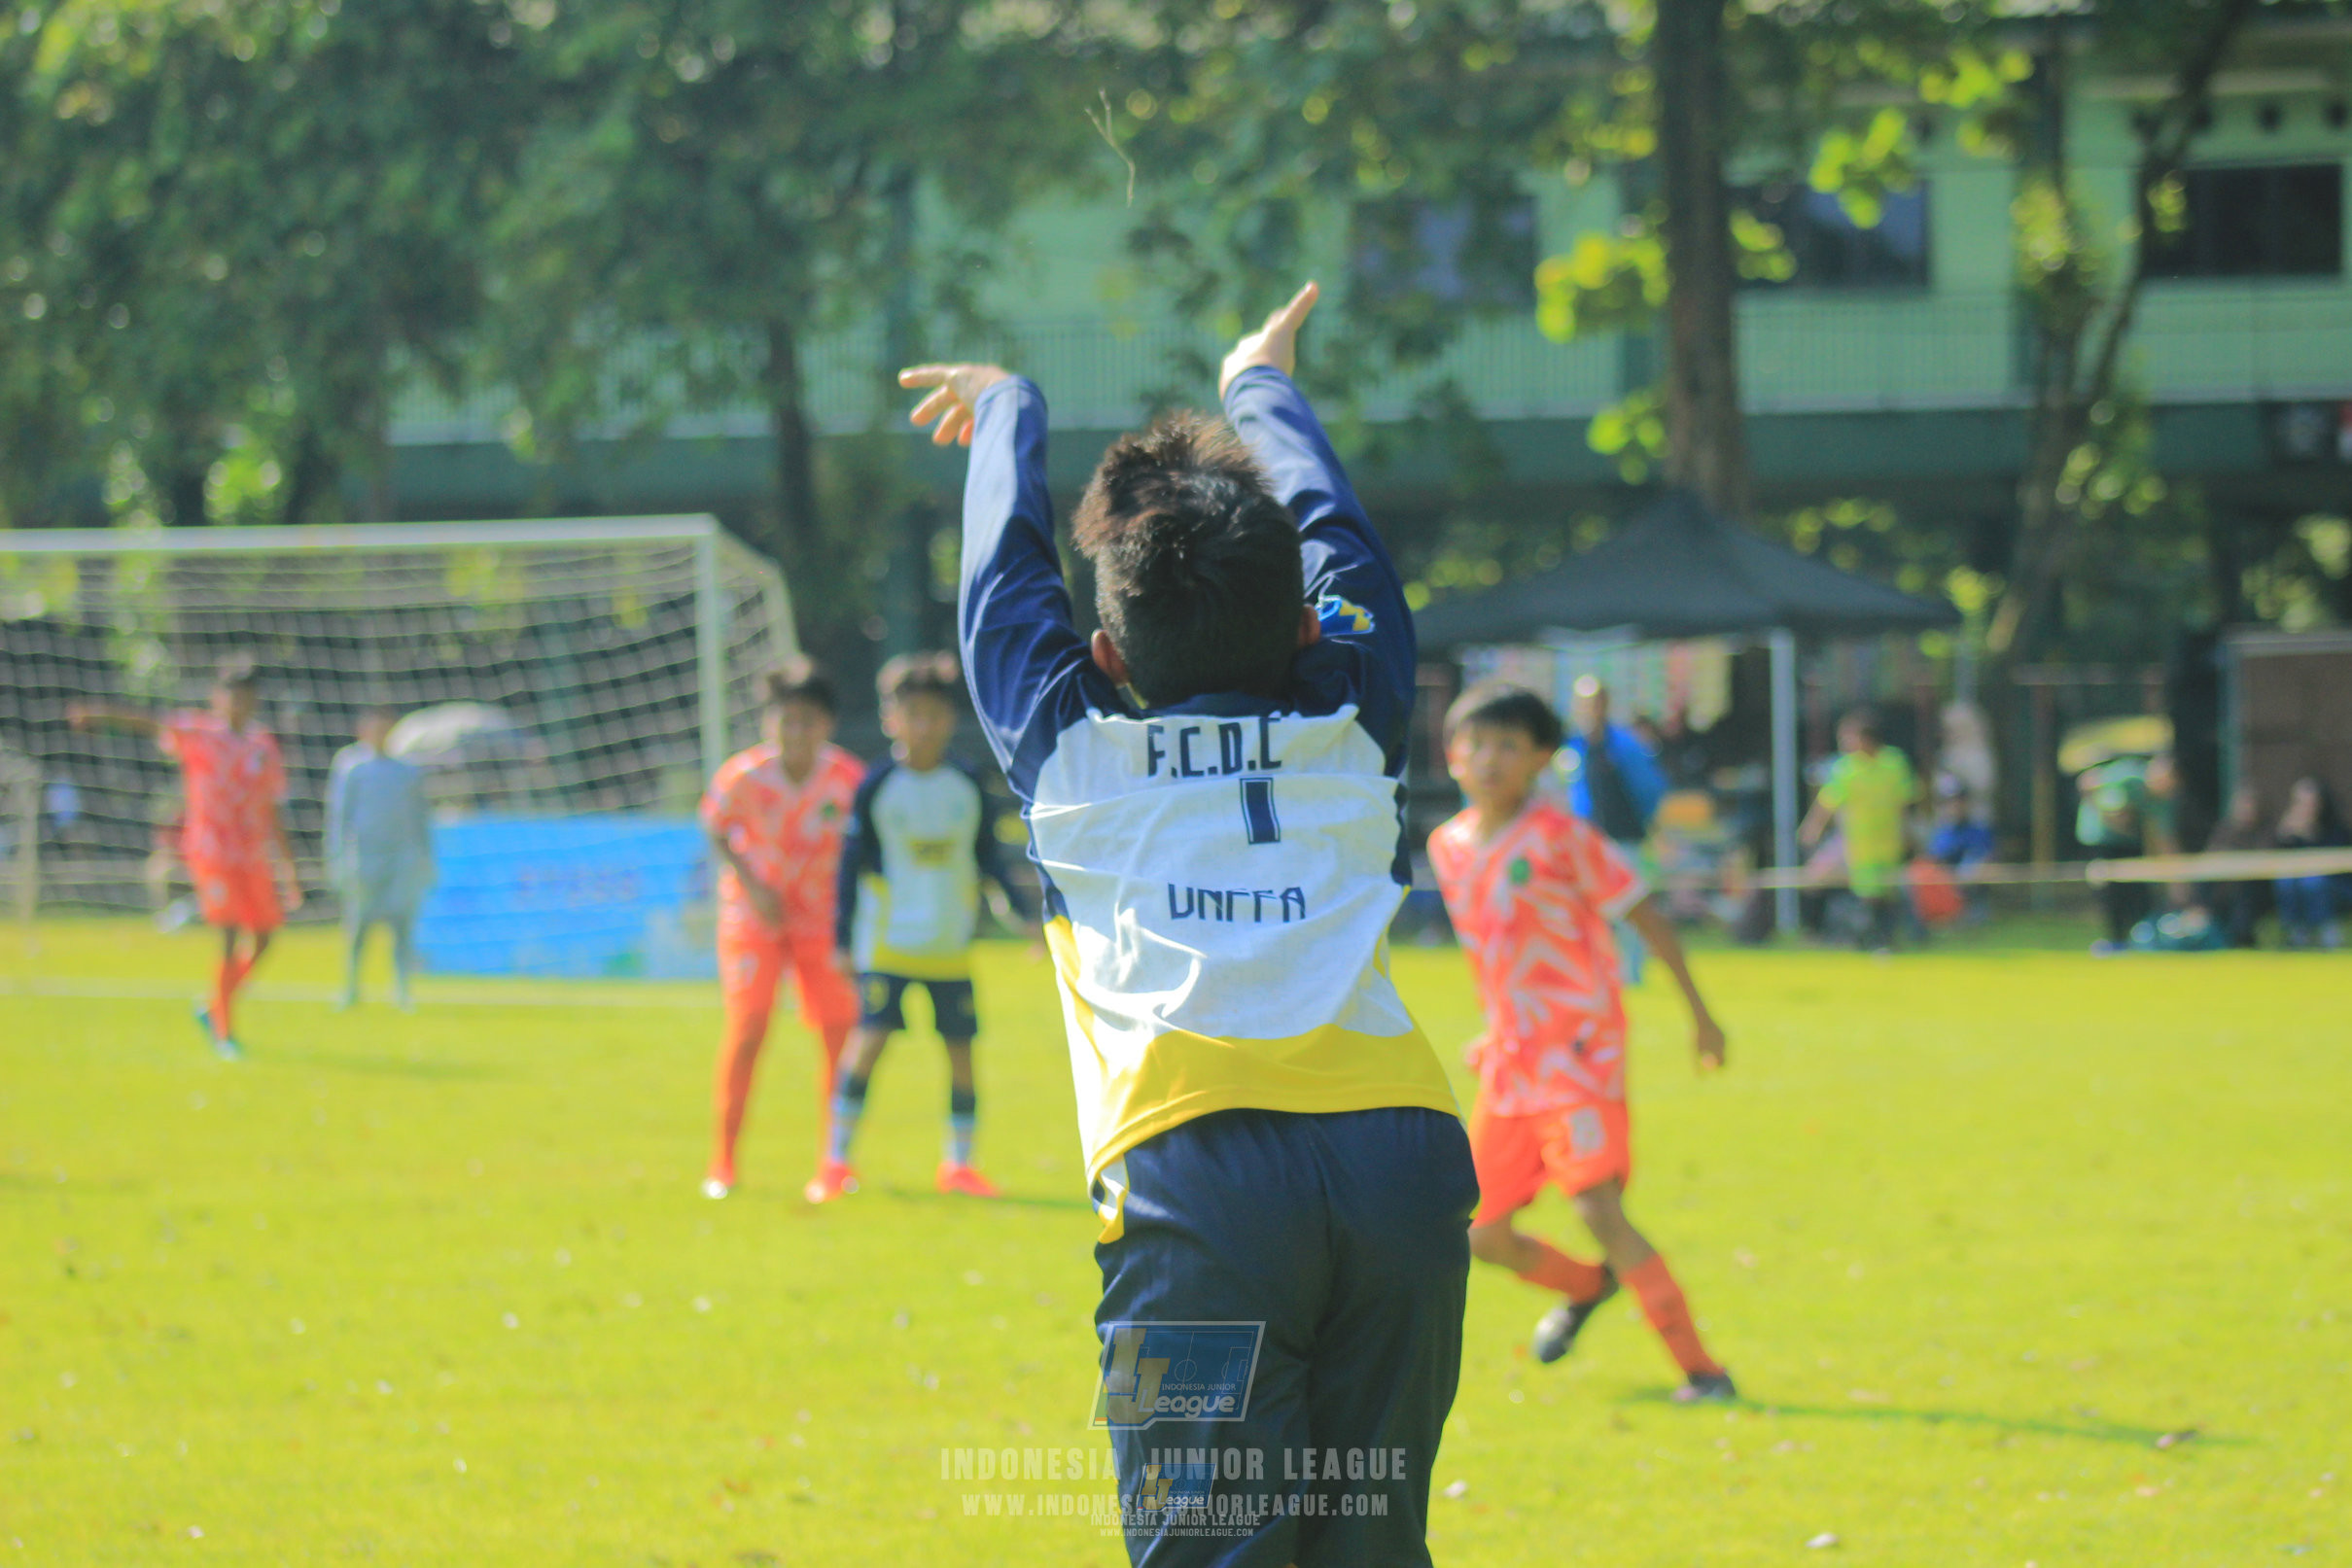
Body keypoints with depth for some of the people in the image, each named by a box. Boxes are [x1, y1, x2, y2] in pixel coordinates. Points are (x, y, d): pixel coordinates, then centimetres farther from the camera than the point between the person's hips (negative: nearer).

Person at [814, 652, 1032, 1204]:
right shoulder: (878, 787, -2)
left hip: (951, 946, 3)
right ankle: (836, 1161, -3)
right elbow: (853, 864, 1)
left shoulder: (968, 787, 5)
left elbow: (988, 858, 14)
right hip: (887, 943, -3)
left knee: (960, 1047, 2)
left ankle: (959, 1163, 16)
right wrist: (843, 938, -2)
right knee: (869, 1038, -11)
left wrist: (1020, 909, 3)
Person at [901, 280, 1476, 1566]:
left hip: (1194, 1165, -3)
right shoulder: (1352, 726, 22)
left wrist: (1008, 411, 54)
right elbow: (1338, 540, 40)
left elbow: (1005, 568, 35)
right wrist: (1262, 387, 58)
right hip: (1404, 1157, 3)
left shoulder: (1072, 746, 17)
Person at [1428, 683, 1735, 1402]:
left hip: (1579, 1054, -7)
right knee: (1482, 1237, 9)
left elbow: (1646, 914, -6)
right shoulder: (1448, 847, 6)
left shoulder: (1559, 836, -12)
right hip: (1510, 1062, 7)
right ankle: (1586, 1287, 41)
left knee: (1599, 1211, -21)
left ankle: (1699, 1369, -16)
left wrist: (1698, 1012, -3)